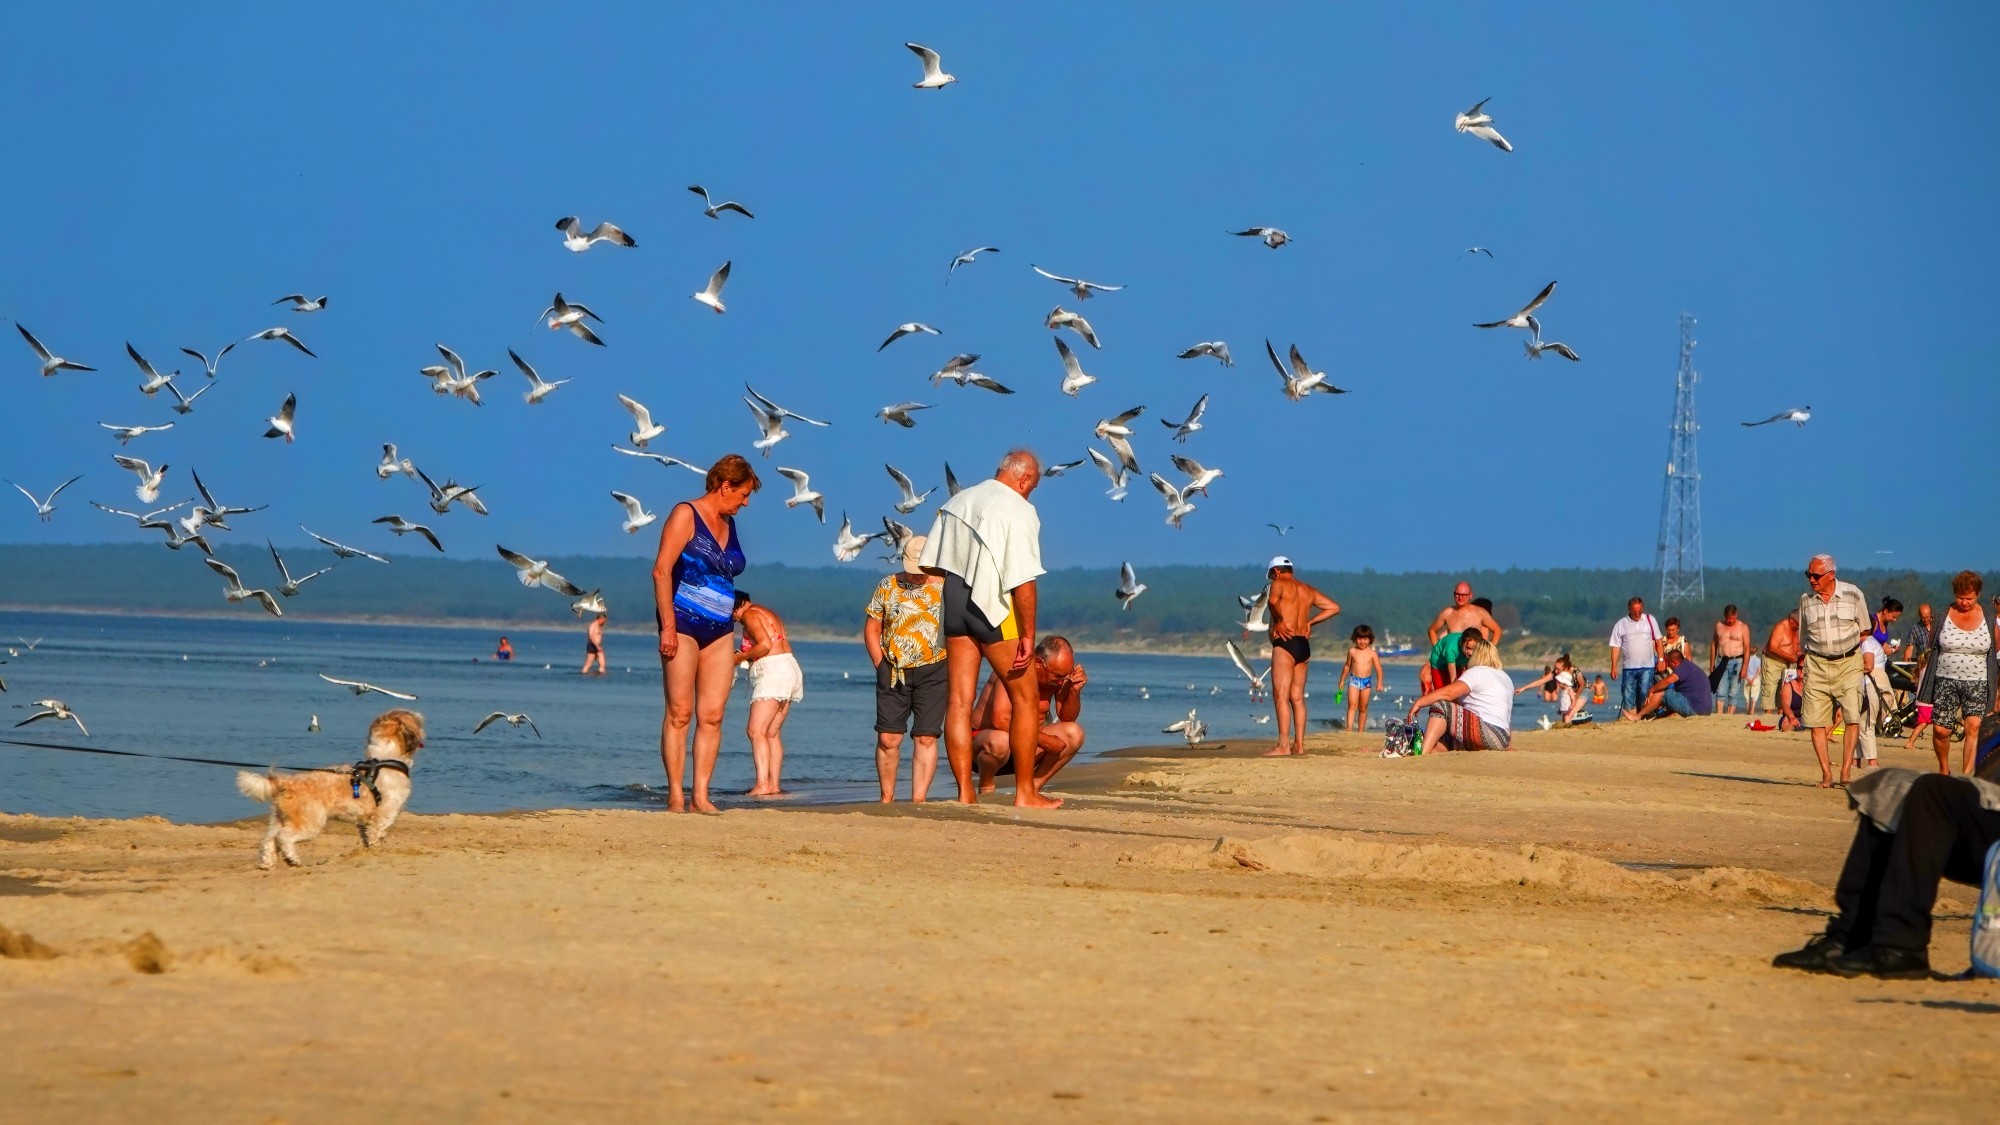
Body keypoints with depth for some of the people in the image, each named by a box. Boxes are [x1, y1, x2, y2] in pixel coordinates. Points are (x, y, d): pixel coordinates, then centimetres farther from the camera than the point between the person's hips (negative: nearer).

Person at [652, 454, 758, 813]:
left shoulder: (729, 524, 16)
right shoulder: (686, 515, -5)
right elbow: (661, 570, -12)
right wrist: (667, 627, -18)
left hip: (720, 631, 7)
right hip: (684, 623, -7)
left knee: (712, 715, 0)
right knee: (680, 713, -6)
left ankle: (701, 795, 1)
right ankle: (675, 796, -4)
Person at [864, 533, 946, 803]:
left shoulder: (945, 589, 1)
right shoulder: (888, 587, 5)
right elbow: (871, 630, 10)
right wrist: (881, 666, 2)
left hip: (933, 672, -1)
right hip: (893, 672, 1)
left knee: (925, 738, -4)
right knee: (888, 738, -2)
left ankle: (918, 799, -2)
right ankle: (887, 798, 11)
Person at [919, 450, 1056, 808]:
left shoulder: (954, 504, 11)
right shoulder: (1019, 510, -9)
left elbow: (930, 566, 12)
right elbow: (1023, 580, -16)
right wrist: (1028, 635, -14)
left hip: (953, 605, 6)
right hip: (995, 609, -6)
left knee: (958, 701, 5)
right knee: (1024, 698, 7)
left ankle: (965, 793, 3)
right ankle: (1025, 792, 7)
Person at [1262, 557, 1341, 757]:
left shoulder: (1279, 584, -3)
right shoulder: (1308, 590, 18)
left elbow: (1273, 600, -26)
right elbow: (1334, 607, 22)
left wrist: (1279, 620, -10)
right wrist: (1309, 621, 17)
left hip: (1285, 644, -8)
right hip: (1304, 646, 8)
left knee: (1281, 696, -9)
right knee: (1297, 697, 11)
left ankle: (1283, 745, -16)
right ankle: (1299, 745, 8)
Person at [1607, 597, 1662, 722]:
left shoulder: (1650, 620, 7)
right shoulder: (1621, 624, 4)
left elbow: (1658, 641, 10)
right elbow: (1616, 647, 2)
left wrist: (1661, 659, 3)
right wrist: (1614, 666, -4)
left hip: (1647, 666, 0)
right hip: (1628, 667, 0)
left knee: (1645, 693, -6)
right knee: (1628, 694, 0)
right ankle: (1627, 717, 2)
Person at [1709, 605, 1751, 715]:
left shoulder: (1743, 627, 1)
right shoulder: (1719, 626, 10)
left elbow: (1747, 648, -2)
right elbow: (1713, 645, 14)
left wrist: (1744, 667, -10)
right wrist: (1712, 664, 9)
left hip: (1737, 661, -2)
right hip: (1722, 661, 2)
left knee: (1734, 692, -3)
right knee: (1721, 691, -8)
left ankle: (1730, 715, -2)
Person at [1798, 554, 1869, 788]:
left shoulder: (1852, 594, -1)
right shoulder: (1806, 599, 7)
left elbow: (1864, 630, 11)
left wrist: (1850, 646, 3)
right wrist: (1801, 665, 14)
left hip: (1848, 663, -2)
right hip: (1816, 664, 2)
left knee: (1853, 717, -13)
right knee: (1816, 722, -5)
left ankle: (1846, 770, -8)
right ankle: (1826, 773, 2)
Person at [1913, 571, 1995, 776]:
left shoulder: (1988, 619, 3)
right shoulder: (1943, 615, 3)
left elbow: (1996, 652, 8)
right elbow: (1931, 649, 9)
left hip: (1977, 683, -1)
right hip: (1945, 680, 1)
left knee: (1974, 727, -18)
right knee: (1940, 729, -3)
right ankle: (1943, 770, 22)